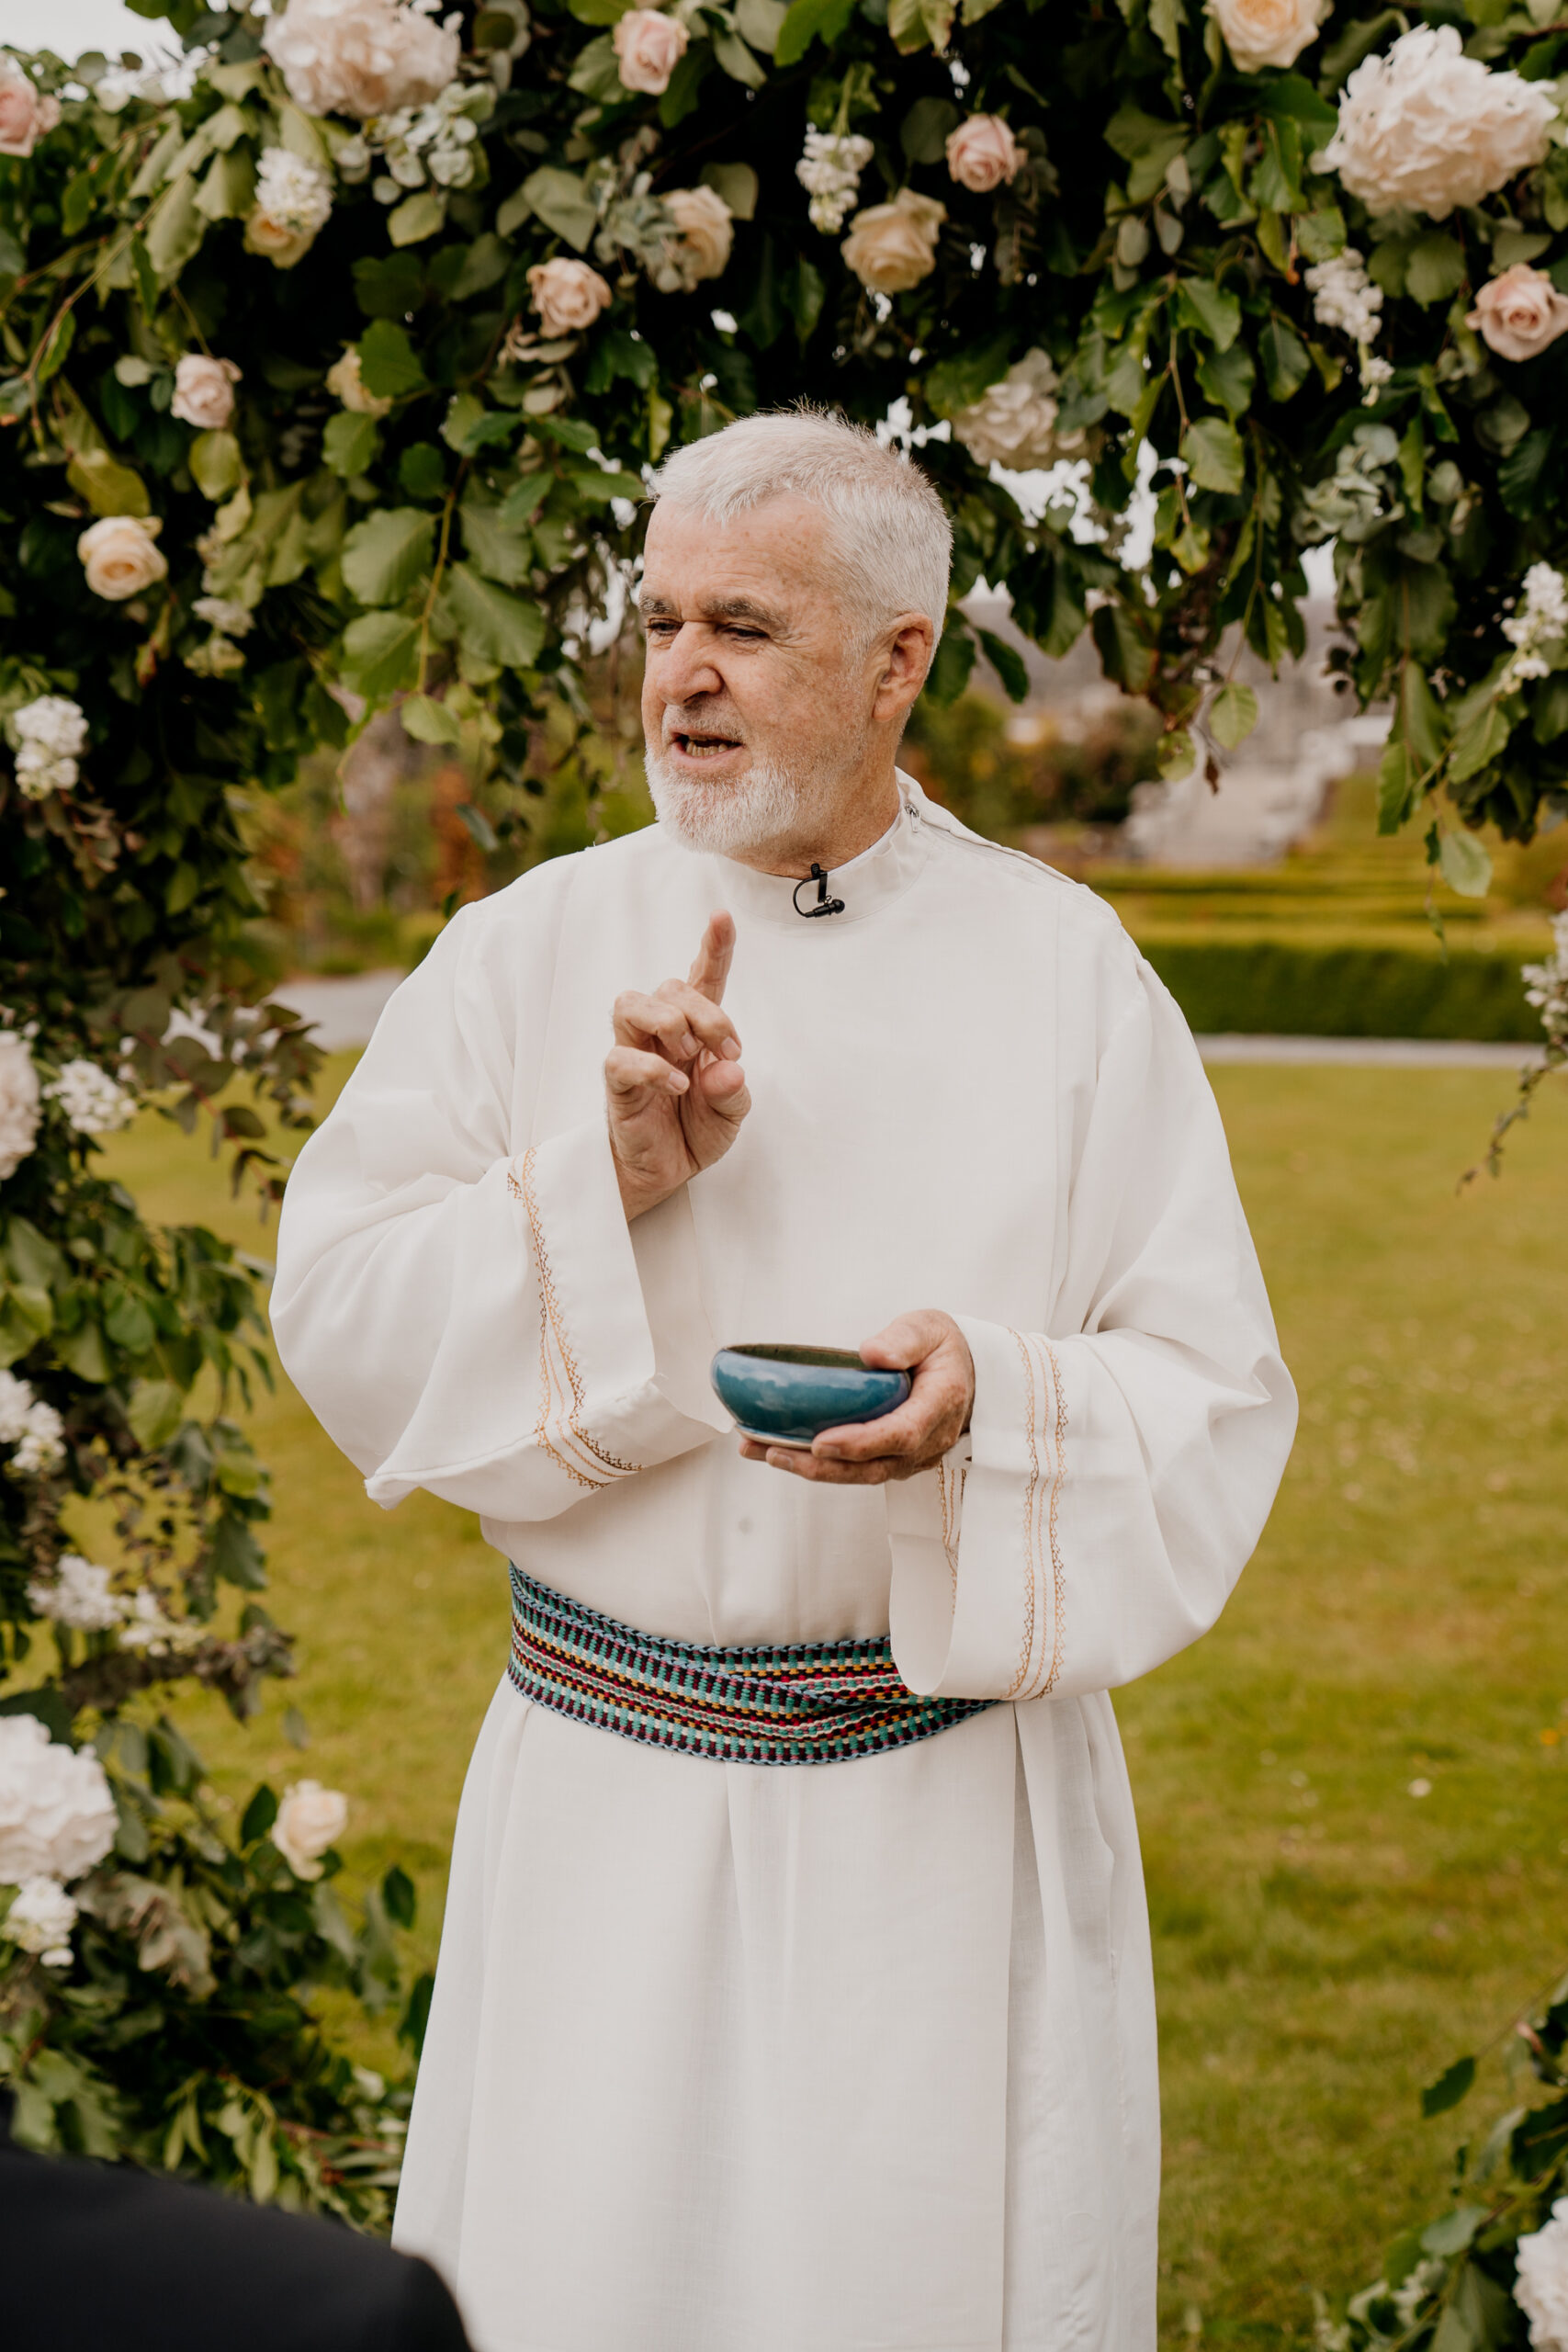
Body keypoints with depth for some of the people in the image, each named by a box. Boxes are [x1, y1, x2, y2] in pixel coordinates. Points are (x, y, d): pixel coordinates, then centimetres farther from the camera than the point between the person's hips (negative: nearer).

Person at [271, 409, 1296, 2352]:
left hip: (961, 1808, -1)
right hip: (605, 1807, 1)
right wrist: (603, 1183, -17)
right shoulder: (526, 951, 3)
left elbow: (1217, 1398, -3)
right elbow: (333, 1307, -4)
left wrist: (997, 1403, -23)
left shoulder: (1065, 974, 0)